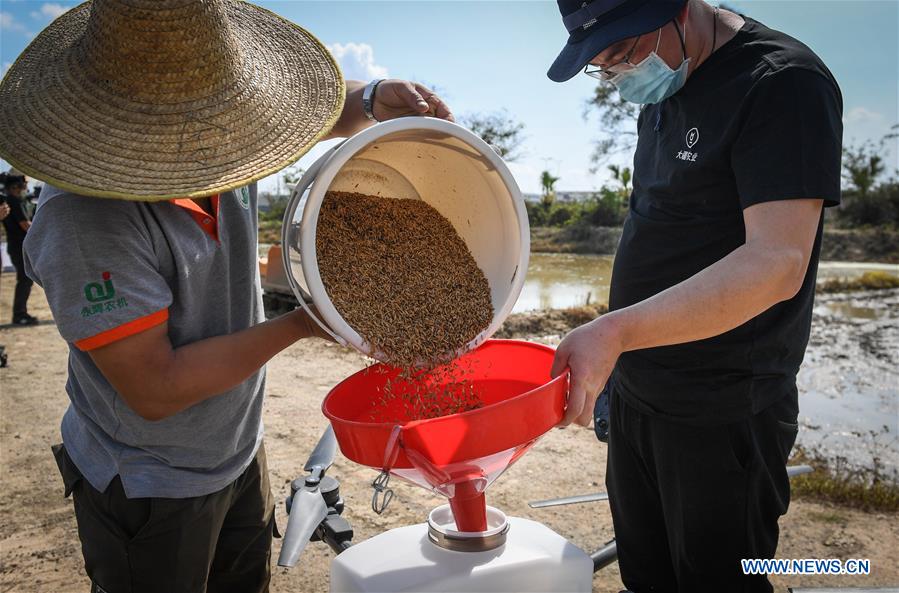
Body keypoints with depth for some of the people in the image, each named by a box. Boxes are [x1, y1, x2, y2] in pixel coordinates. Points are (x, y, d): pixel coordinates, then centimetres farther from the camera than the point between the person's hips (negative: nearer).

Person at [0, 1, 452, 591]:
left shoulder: (222, 131, -11)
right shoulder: (85, 217, -30)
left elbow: (316, 108, 7)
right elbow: (155, 389, -28)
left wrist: (374, 100, -16)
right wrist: (301, 325, -24)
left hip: (240, 454, 6)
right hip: (151, 492, -6)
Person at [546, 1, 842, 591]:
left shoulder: (783, 82, -15)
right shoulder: (659, 93, 10)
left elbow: (777, 263, -26)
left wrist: (617, 331, -34)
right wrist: (612, 364, 11)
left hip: (721, 417, -7)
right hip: (635, 398, 8)